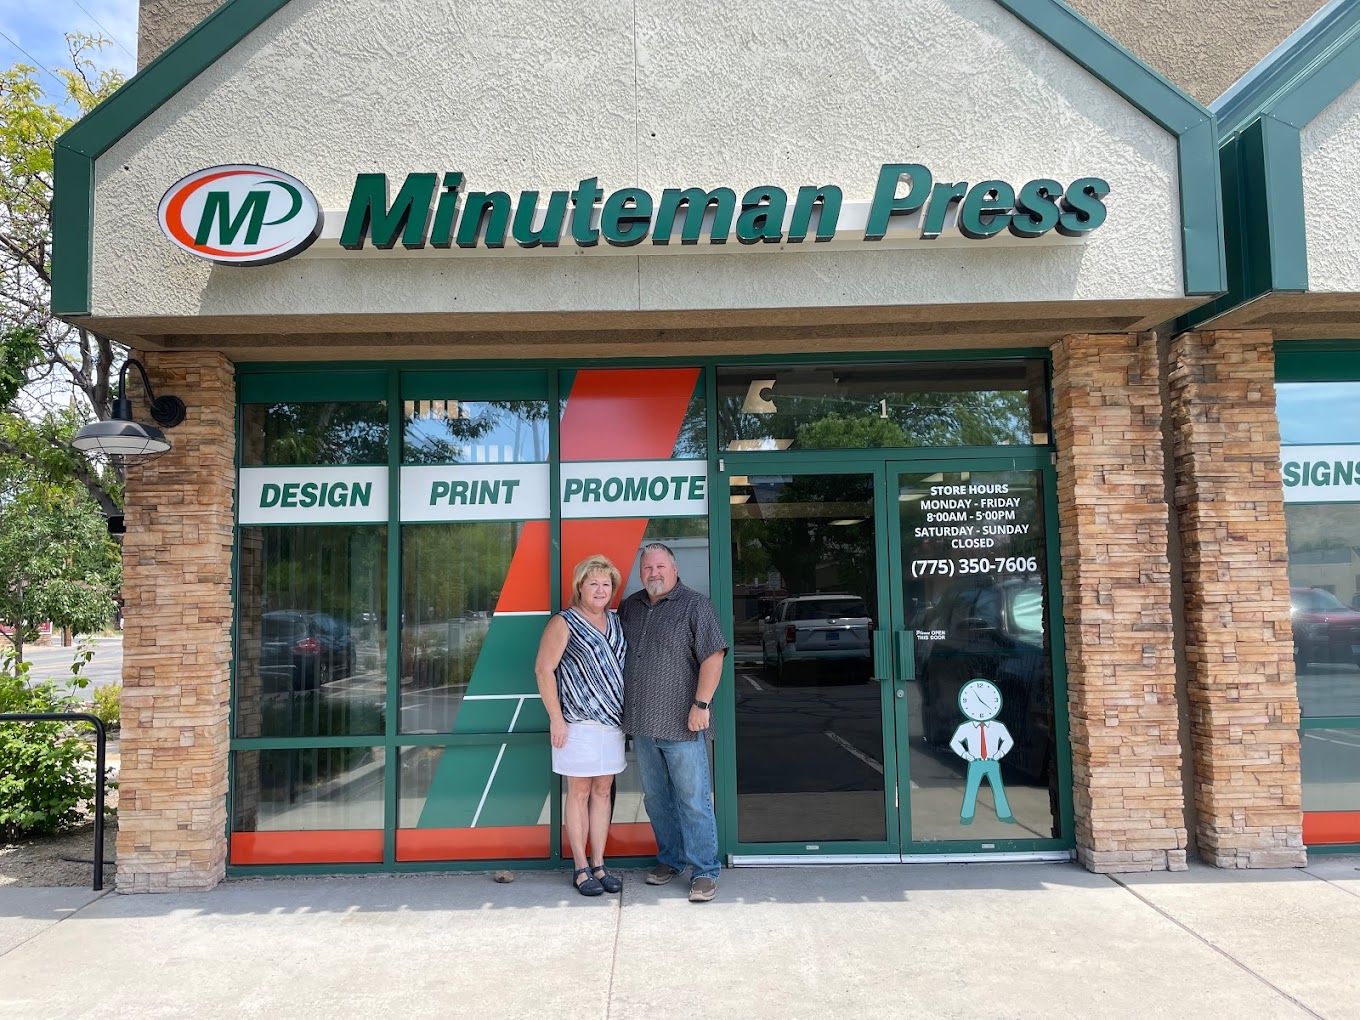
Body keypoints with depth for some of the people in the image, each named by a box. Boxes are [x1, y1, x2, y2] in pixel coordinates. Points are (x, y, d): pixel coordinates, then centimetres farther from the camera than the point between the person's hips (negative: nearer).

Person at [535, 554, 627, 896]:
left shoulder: (615, 622, 12)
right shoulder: (564, 624, -6)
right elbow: (543, 670, -9)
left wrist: (627, 713, 14)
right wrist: (556, 718, -13)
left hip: (613, 720, 6)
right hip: (578, 723, -6)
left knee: (603, 791, 9)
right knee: (579, 792, 2)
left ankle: (599, 865, 18)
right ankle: (580, 868, 11)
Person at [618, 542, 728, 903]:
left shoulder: (695, 605, -6)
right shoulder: (629, 607, 13)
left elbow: (713, 656, -12)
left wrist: (701, 704, -18)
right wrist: (620, 706, 18)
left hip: (682, 724, -6)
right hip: (641, 724, 6)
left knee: (693, 800, -2)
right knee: (656, 798, 15)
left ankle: (704, 871, 7)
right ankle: (670, 859, 29)